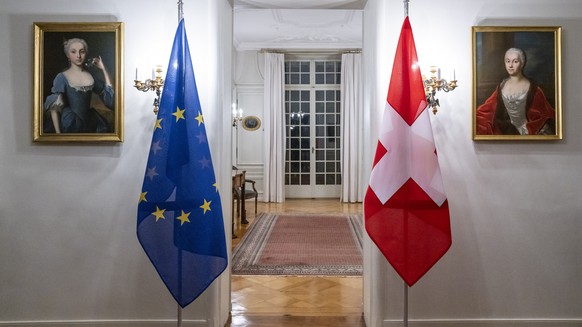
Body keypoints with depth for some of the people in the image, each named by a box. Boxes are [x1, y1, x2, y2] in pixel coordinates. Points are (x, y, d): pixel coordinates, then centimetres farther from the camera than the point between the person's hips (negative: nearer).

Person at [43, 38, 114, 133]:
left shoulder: (91, 74, 5)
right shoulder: (62, 77, -7)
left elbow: (109, 93, 10)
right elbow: (54, 108, -9)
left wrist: (103, 69, 7)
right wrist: (57, 132, -15)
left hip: (89, 122, 4)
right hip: (69, 124, -4)